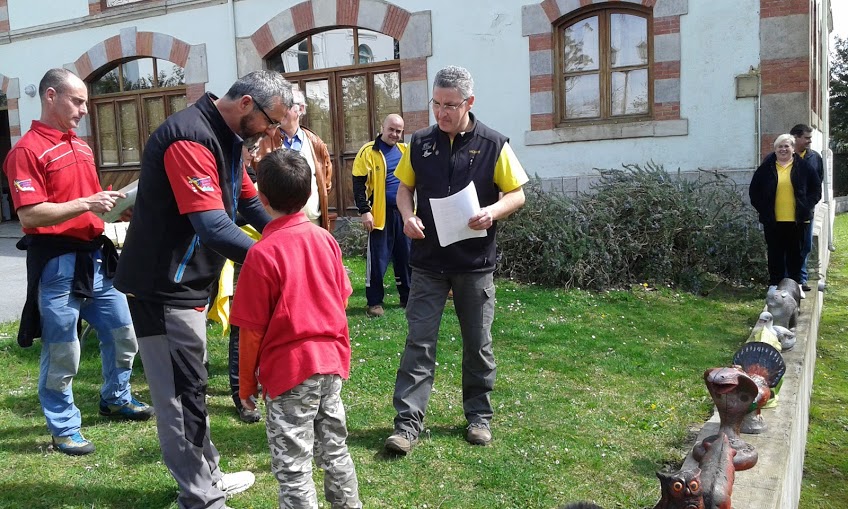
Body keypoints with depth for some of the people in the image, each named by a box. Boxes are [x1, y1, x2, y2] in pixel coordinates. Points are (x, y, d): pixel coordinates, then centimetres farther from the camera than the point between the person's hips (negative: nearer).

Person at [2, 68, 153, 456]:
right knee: (62, 352, 3)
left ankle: (115, 399, 39)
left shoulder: (81, 146, 14)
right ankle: (64, 429, 19)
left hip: (95, 255, 8)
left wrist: (112, 203, 6)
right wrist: (86, 203, -22)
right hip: (57, 262, -8)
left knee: (122, 334, 17)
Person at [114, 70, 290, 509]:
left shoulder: (226, 137, 9)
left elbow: (249, 203, 14)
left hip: (188, 282, 11)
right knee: (180, 392, -1)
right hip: (164, 287, -11)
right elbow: (213, 229, -32)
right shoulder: (189, 138, -24)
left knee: (191, 385, 20)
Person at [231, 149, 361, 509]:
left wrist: (246, 383, 1)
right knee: (334, 447, 21)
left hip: (290, 369, -6)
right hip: (332, 361, 6)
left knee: (292, 465, 5)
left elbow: (252, 330, -11)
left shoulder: (262, 253, -15)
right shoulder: (325, 239, 2)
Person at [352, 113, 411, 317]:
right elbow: (359, 184, -7)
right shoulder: (368, 152, -5)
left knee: (406, 256, 11)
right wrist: (364, 211, -14)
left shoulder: (405, 150, 11)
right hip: (380, 214, -5)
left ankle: (408, 297, 22)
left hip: (404, 213, 5)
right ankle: (374, 302, 9)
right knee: (378, 258, -1)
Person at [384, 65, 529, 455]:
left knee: (478, 344, 11)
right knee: (419, 342, 0)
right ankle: (408, 422, 6)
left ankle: (479, 416, 27)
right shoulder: (420, 143, 2)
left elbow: (517, 194, 0)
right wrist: (408, 215, -8)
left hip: (475, 263, -1)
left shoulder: (493, 145, -5)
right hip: (428, 262, 1)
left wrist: (493, 211, -20)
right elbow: (404, 188, 13)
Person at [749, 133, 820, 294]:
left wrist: (807, 206, -1)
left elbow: (816, 188, 9)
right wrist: (762, 208, -1)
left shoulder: (803, 167, 2)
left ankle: (796, 284, 19)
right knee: (775, 254, 5)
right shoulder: (766, 168, 2)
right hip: (772, 220, 0)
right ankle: (775, 285, 13)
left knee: (795, 253, 9)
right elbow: (753, 190, 7)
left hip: (796, 220, 0)